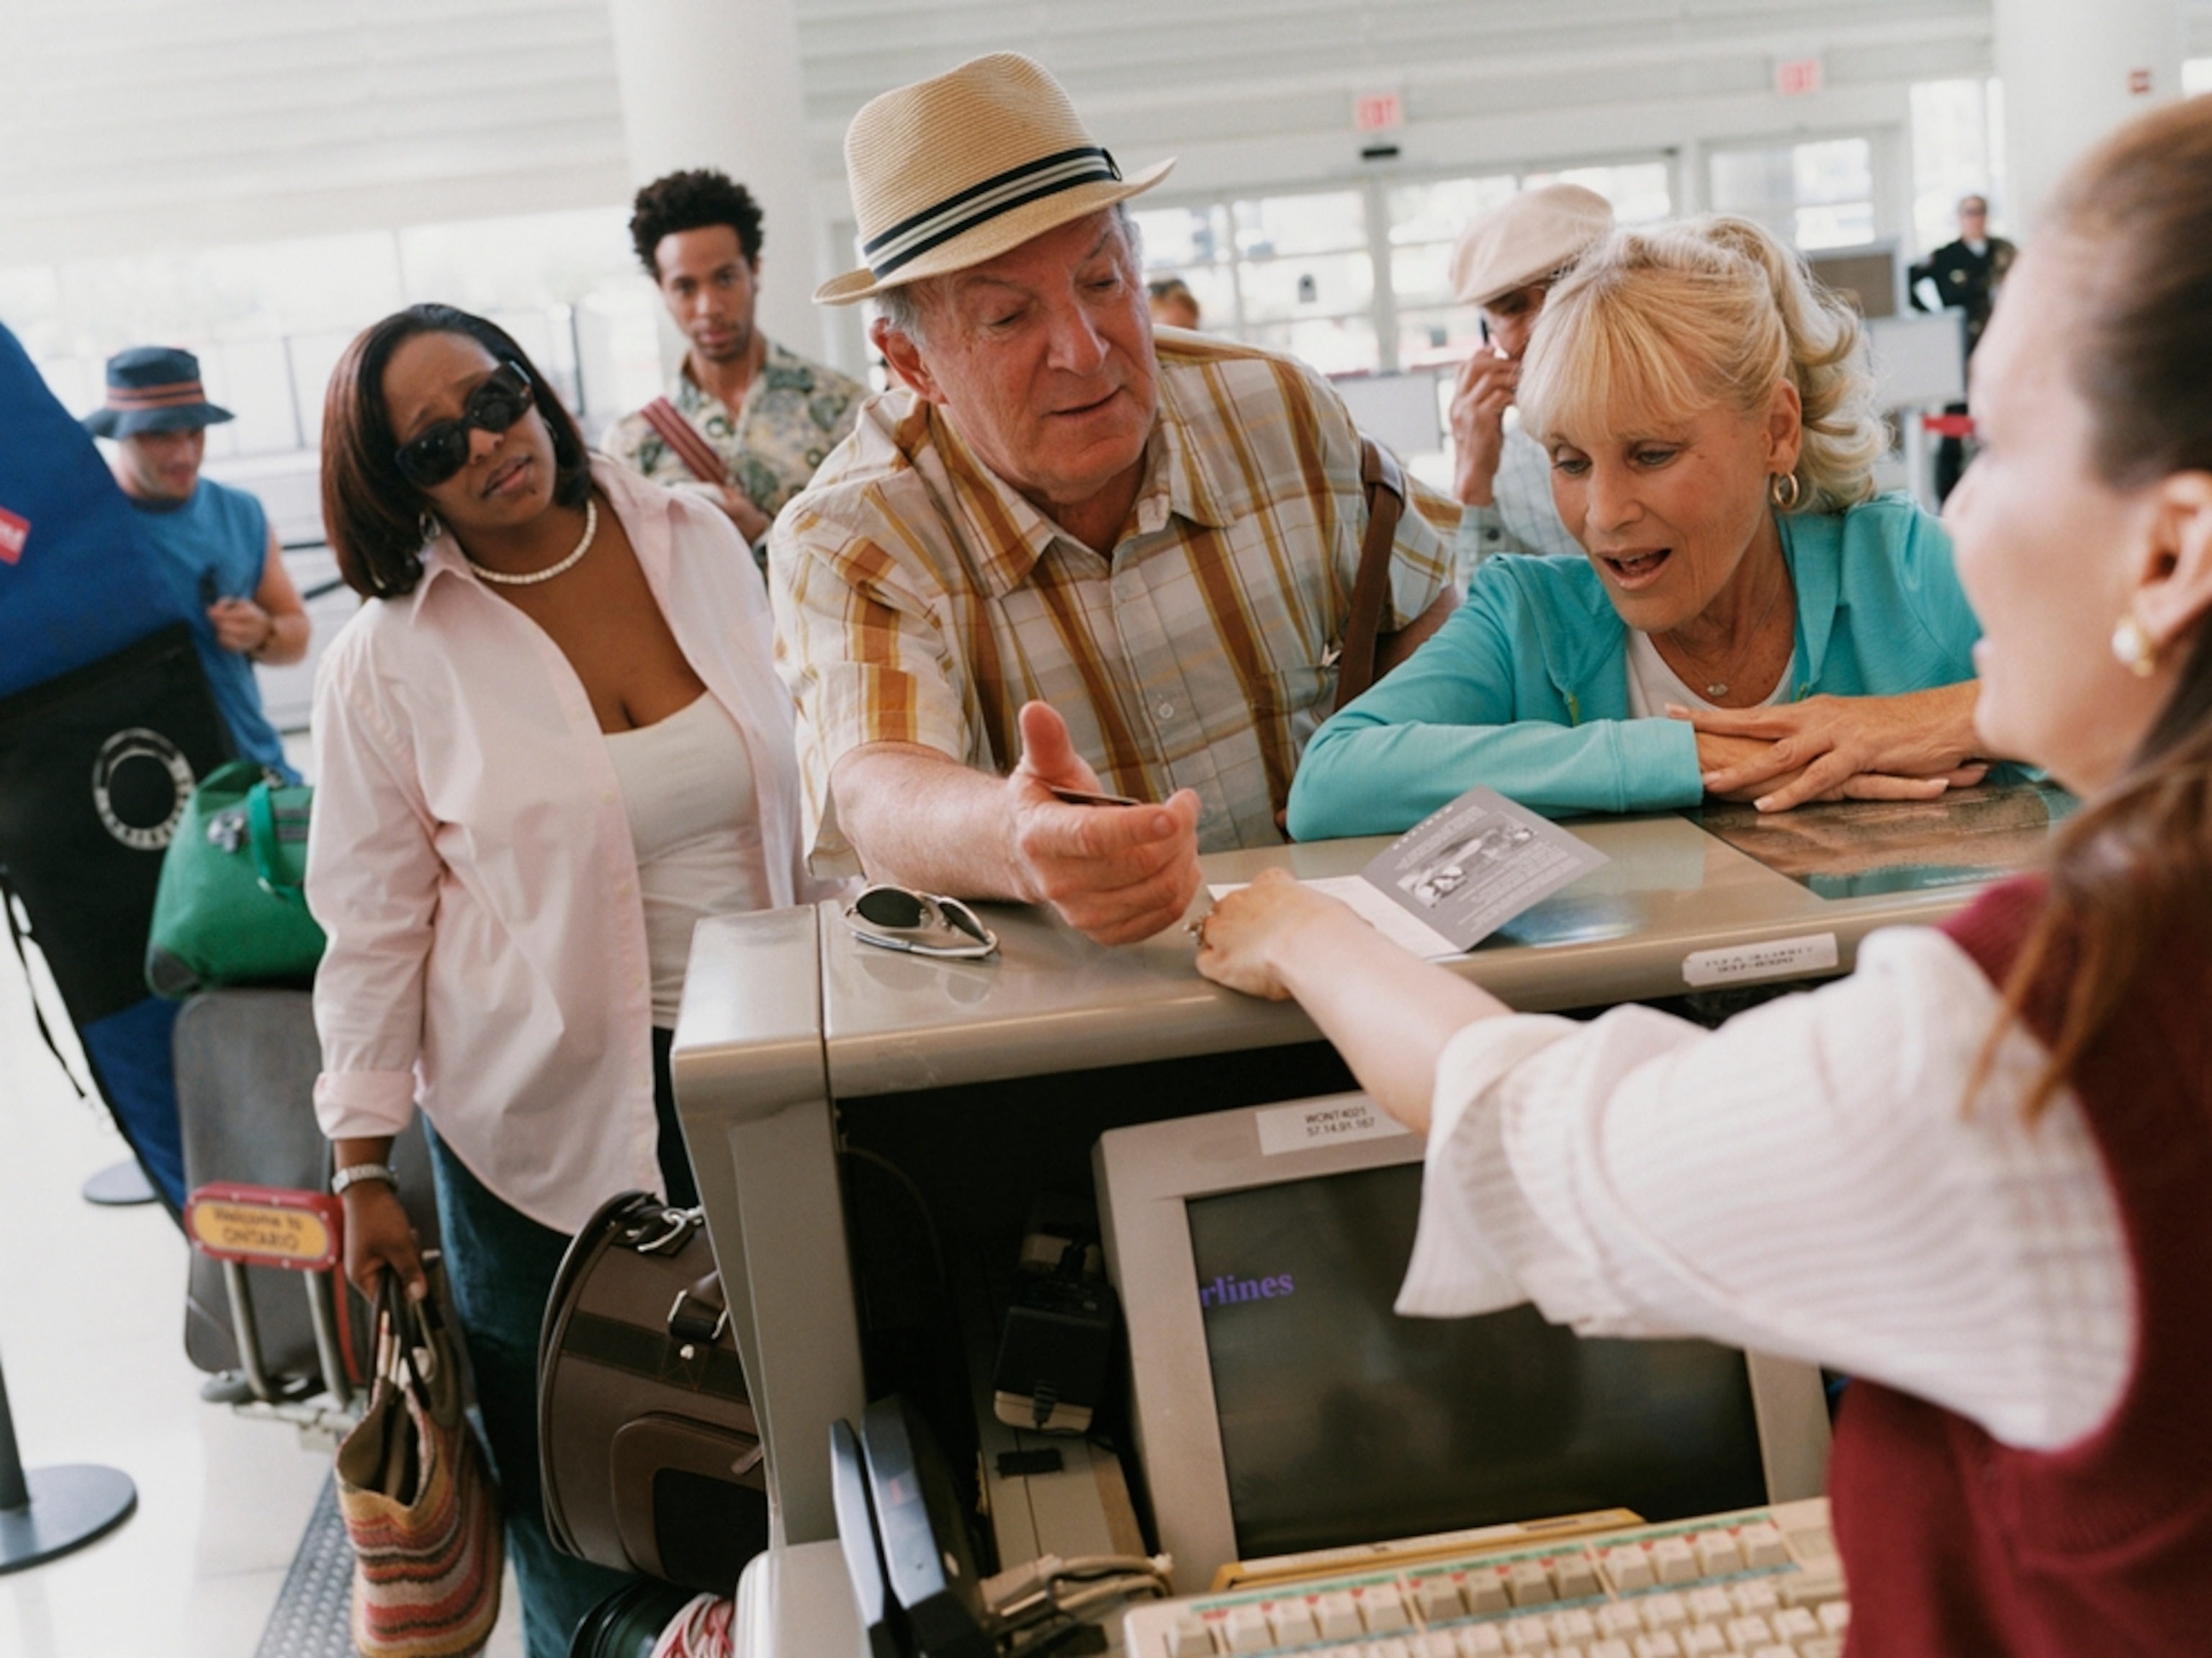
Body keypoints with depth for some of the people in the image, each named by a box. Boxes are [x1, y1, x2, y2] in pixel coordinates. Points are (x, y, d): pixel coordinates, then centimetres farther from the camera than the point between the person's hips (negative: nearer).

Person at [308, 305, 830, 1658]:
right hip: (549, 1108, -2)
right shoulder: (389, 660, -8)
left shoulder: (701, 542, 1)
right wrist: (363, 1166, -2)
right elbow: (373, 924, -3)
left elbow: (804, 777, 10)